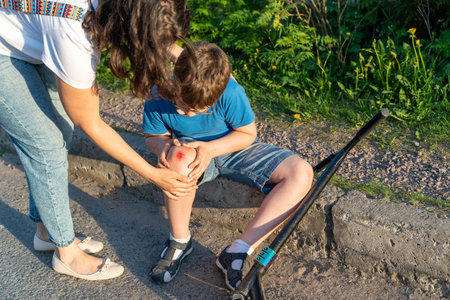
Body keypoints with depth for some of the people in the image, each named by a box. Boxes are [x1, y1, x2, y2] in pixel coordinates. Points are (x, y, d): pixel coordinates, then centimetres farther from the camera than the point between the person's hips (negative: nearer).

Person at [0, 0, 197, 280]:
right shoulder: (75, 41, -39)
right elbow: (92, 126, -24)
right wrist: (153, 174, -20)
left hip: (28, 37, 8)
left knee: (60, 132, 10)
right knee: (46, 146, -6)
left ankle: (46, 231, 29)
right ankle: (66, 252, 12)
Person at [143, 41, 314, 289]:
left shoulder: (230, 93, -28)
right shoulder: (158, 97, -23)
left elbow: (247, 134, -13)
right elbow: (153, 137, -5)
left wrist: (210, 148, -30)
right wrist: (163, 145, -30)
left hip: (234, 149, 1)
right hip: (193, 150, 0)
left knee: (301, 173, -23)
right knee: (180, 160, -42)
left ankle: (237, 252, -23)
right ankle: (179, 242, -14)